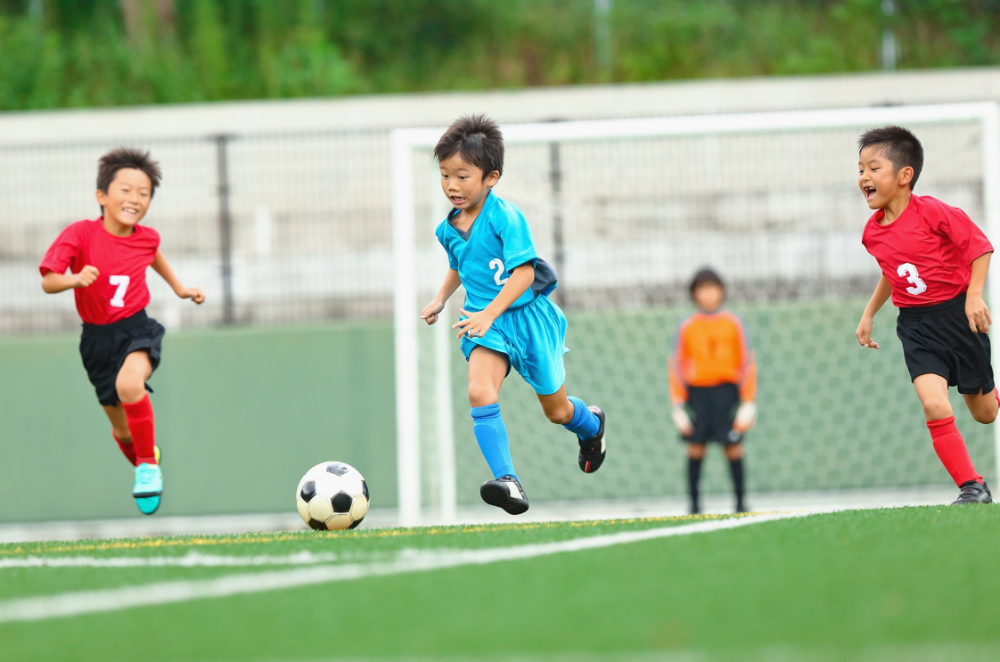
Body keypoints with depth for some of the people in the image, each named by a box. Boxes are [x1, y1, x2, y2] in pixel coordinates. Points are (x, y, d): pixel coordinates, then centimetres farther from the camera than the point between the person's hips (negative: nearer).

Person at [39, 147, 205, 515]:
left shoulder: (146, 237, -4)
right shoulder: (80, 234, -15)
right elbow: (48, 282, -19)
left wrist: (179, 287, 27)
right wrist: (76, 278, -38)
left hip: (137, 329, 0)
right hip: (97, 337, 0)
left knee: (129, 384, -35)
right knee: (122, 430, 11)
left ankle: (149, 464, -17)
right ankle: (146, 470, 44)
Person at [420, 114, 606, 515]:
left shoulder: (506, 217, -19)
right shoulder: (449, 229, 3)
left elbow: (524, 272, -26)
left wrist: (489, 314, -34)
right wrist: (440, 300, 13)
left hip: (527, 315, -4)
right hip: (485, 322, 4)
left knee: (556, 411, 13)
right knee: (479, 392, -26)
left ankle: (591, 424, 51)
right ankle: (506, 481, -32)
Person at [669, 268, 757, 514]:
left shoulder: (733, 324, 6)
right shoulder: (686, 326, 7)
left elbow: (747, 363, 7)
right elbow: (676, 365, 8)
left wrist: (749, 402, 0)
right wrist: (678, 404, 2)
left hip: (726, 389, -1)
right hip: (697, 390, 1)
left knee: (733, 446, -6)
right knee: (696, 446, -4)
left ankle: (740, 501, 1)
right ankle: (694, 502, 1)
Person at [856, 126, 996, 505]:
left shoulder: (933, 213, -18)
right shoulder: (872, 233, 1)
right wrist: (869, 314, 20)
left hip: (957, 315, -3)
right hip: (916, 327, 4)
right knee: (934, 406, -18)